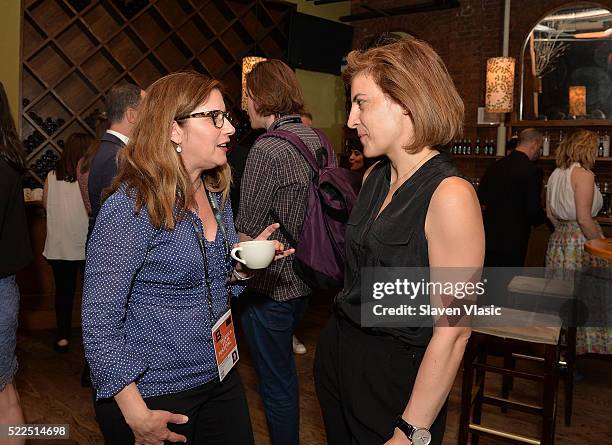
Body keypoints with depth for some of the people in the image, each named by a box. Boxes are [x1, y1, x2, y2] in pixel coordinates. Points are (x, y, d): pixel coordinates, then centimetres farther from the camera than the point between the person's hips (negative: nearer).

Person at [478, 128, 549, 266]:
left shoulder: (496, 165, 4)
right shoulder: (532, 170, -14)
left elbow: (481, 198, 7)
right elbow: (534, 210, -16)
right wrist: (544, 217, 6)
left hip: (489, 236, 6)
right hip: (513, 240, -6)